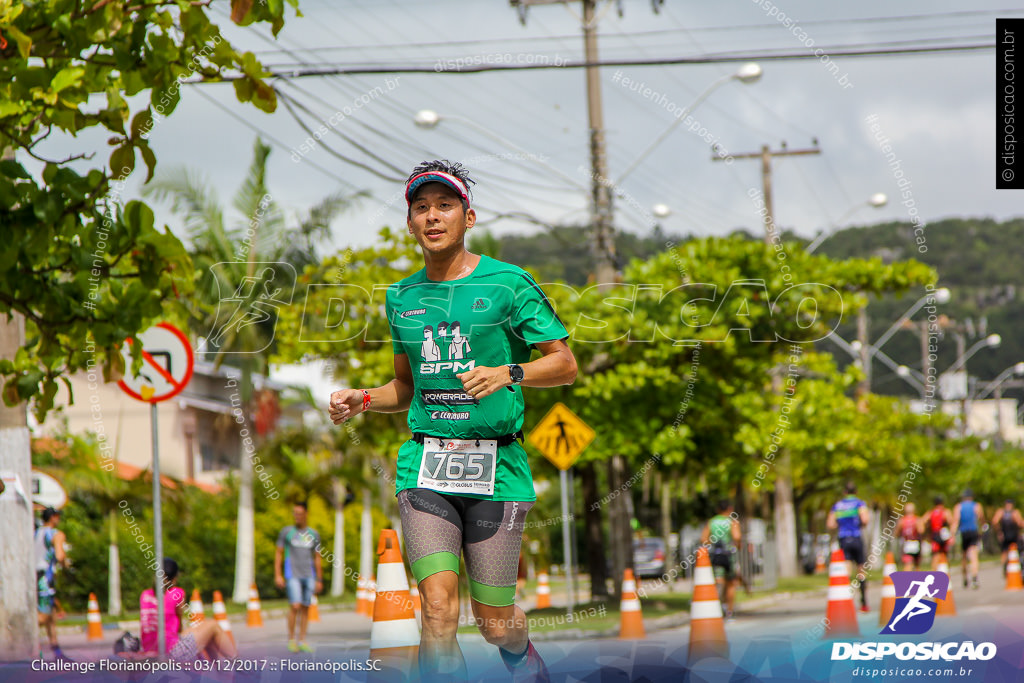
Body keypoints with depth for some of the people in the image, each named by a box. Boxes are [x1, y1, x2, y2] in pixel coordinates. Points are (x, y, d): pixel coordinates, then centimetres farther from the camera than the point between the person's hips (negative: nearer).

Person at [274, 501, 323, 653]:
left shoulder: (313, 534, 11)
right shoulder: (286, 532, 4)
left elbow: (317, 558, 16)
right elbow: (278, 554, 5)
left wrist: (319, 580, 13)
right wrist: (277, 576, -3)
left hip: (309, 576, 3)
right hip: (292, 575, -3)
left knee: (305, 608, 3)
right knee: (295, 606, -14)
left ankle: (302, 641, 9)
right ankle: (291, 639, -3)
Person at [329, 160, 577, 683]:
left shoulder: (508, 283, 0)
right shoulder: (402, 297, 14)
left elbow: (566, 364, -1)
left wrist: (509, 373, -19)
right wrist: (361, 400, 6)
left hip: (495, 466, -3)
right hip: (425, 462, 3)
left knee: (494, 623, 3)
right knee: (439, 609, -15)